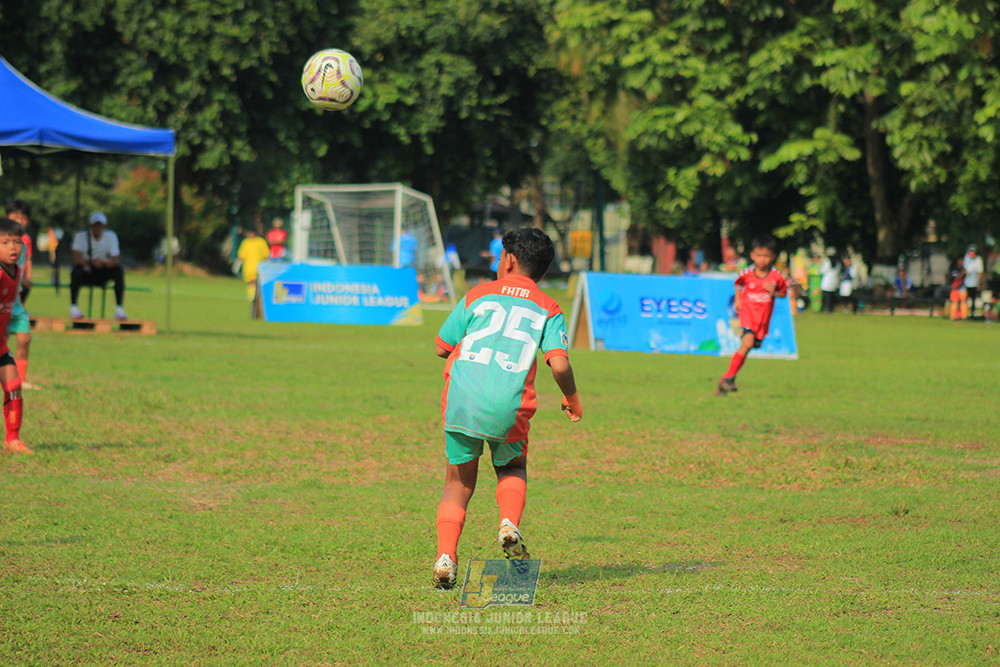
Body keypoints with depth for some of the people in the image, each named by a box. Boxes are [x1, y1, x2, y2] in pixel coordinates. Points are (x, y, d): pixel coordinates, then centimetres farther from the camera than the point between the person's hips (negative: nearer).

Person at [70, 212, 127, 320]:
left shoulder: (111, 236, -3)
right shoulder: (81, 236, -9)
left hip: (102, 274, 2)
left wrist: (106, 262, -38)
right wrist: (91, 262, -43)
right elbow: (76, 258, -23)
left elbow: (116, 261, -14)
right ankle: (73, 307, -26)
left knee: (119, 271, -26)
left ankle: (119, 309, -25)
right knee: (76, 270, -35)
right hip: (86, 274, -2)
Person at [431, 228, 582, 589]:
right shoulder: (548, 310, 9)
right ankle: (510, 524, -1)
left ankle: (445, 556, -5)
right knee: (512, 468, 27)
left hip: (461, 401, 0)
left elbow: (441, 347, 15)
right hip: (508, 408, 0)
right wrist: (572, 399, 14)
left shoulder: (478, 295, 12)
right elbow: (559, 364, -4)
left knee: (459, 484, 13)